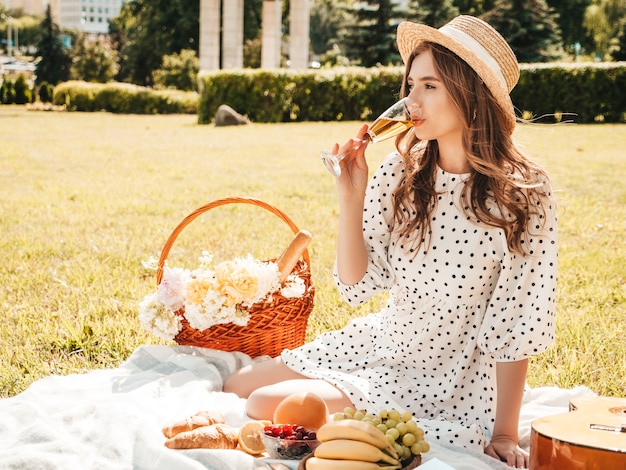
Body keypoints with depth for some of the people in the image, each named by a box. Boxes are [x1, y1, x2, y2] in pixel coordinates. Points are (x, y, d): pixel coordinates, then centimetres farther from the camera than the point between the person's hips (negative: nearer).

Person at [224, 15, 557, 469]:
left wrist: (505, 433, -14)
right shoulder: (400, 172, -5)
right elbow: (356, 283, -4)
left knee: (268, 406, -17)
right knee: (237, 384, 10)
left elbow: (516, 327, -15)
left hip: (447, 381, -6)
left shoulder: (521, 192, -19)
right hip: (380, 342, 6)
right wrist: (351, 196, -17)